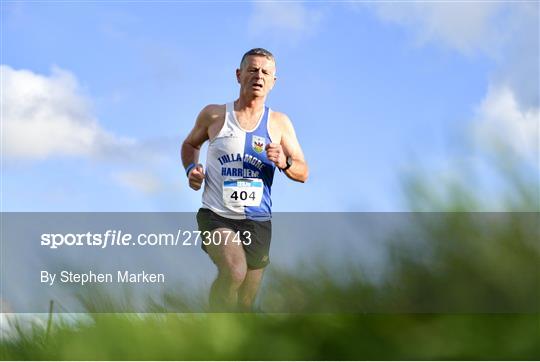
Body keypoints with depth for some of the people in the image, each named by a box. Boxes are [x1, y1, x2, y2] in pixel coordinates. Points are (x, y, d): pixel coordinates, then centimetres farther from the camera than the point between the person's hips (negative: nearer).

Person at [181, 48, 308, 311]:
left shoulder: (279, 123, 5)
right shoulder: (214, 115, 2)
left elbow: (303, 174, 6)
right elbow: (190, 144, 20)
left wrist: (283, 163, -15)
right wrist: (191, 168, -1)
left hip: (258, 221, 3)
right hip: (216, 216, -3)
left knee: (245, 303, 10)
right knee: (234, 270, -31)